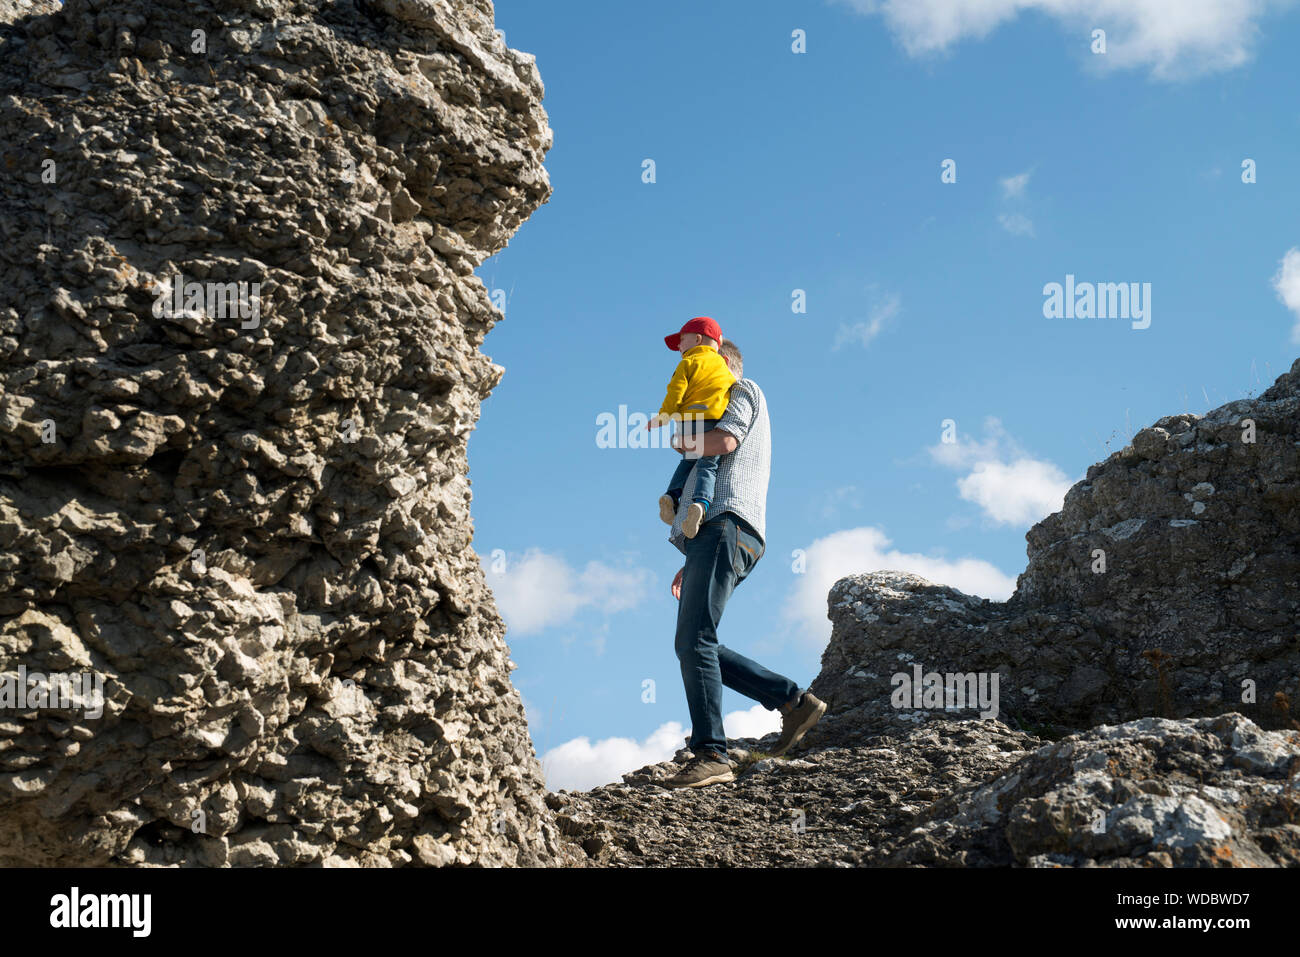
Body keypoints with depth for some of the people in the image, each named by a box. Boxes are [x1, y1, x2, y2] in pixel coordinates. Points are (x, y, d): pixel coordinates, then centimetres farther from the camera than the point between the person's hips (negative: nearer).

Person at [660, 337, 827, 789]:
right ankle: (792, 700, 1)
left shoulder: (744, 390, 10)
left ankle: (711, 754, -25)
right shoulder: (721, 413, 36)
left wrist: (678, 442, 5)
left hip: (724, 529, -10)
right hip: (709, 534, 10)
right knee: (692, 646, 3)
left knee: (694, 641, -19)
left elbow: (723, 441, -13)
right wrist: (692, 563, 27)